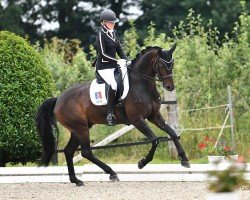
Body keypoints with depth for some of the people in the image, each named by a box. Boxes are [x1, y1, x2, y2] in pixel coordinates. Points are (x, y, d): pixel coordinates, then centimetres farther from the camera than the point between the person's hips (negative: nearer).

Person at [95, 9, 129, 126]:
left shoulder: (114, 33, 12)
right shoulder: (101, 35, -11)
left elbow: (119, 50, 16)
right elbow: (102, 53, -17)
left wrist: (126, 60, 0)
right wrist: (117, 61, -22)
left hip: (114, 65, 9)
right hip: (103, 67, -9)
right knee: (113, 84, -31)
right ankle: (110, 114, -30)